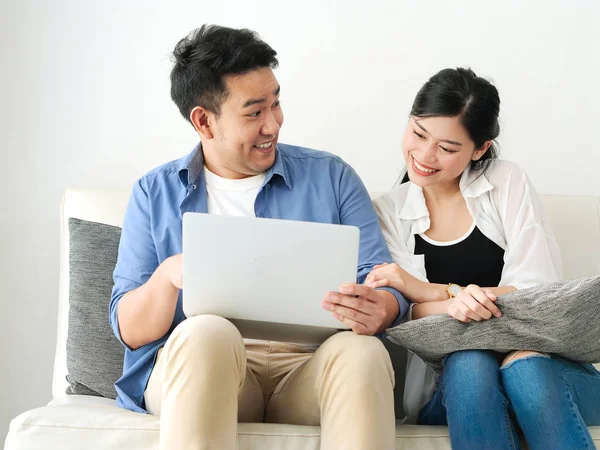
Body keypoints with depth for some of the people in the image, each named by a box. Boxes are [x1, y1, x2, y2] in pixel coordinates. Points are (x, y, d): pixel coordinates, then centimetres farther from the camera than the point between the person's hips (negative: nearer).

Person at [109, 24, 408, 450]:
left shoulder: (331, 177, 12)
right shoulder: (156, 193, 11)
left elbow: (386, 286, 5)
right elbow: (130, 329, 6)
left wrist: (379, 310, -21)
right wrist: (168, 275, -17)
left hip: (310, 368, 1)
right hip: (198, 365, 0)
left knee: (361, 351, -33)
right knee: (206, 331, -34)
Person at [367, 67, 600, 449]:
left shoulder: (508, 184, 3)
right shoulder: (388, 212, 8)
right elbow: (402, 312, -2)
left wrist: (431, 291, -13)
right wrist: (454, 302, -25)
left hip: (539, 356, -1)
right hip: (449, 383, 1)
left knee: (525, 369, -35)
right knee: (468, 365, -33)